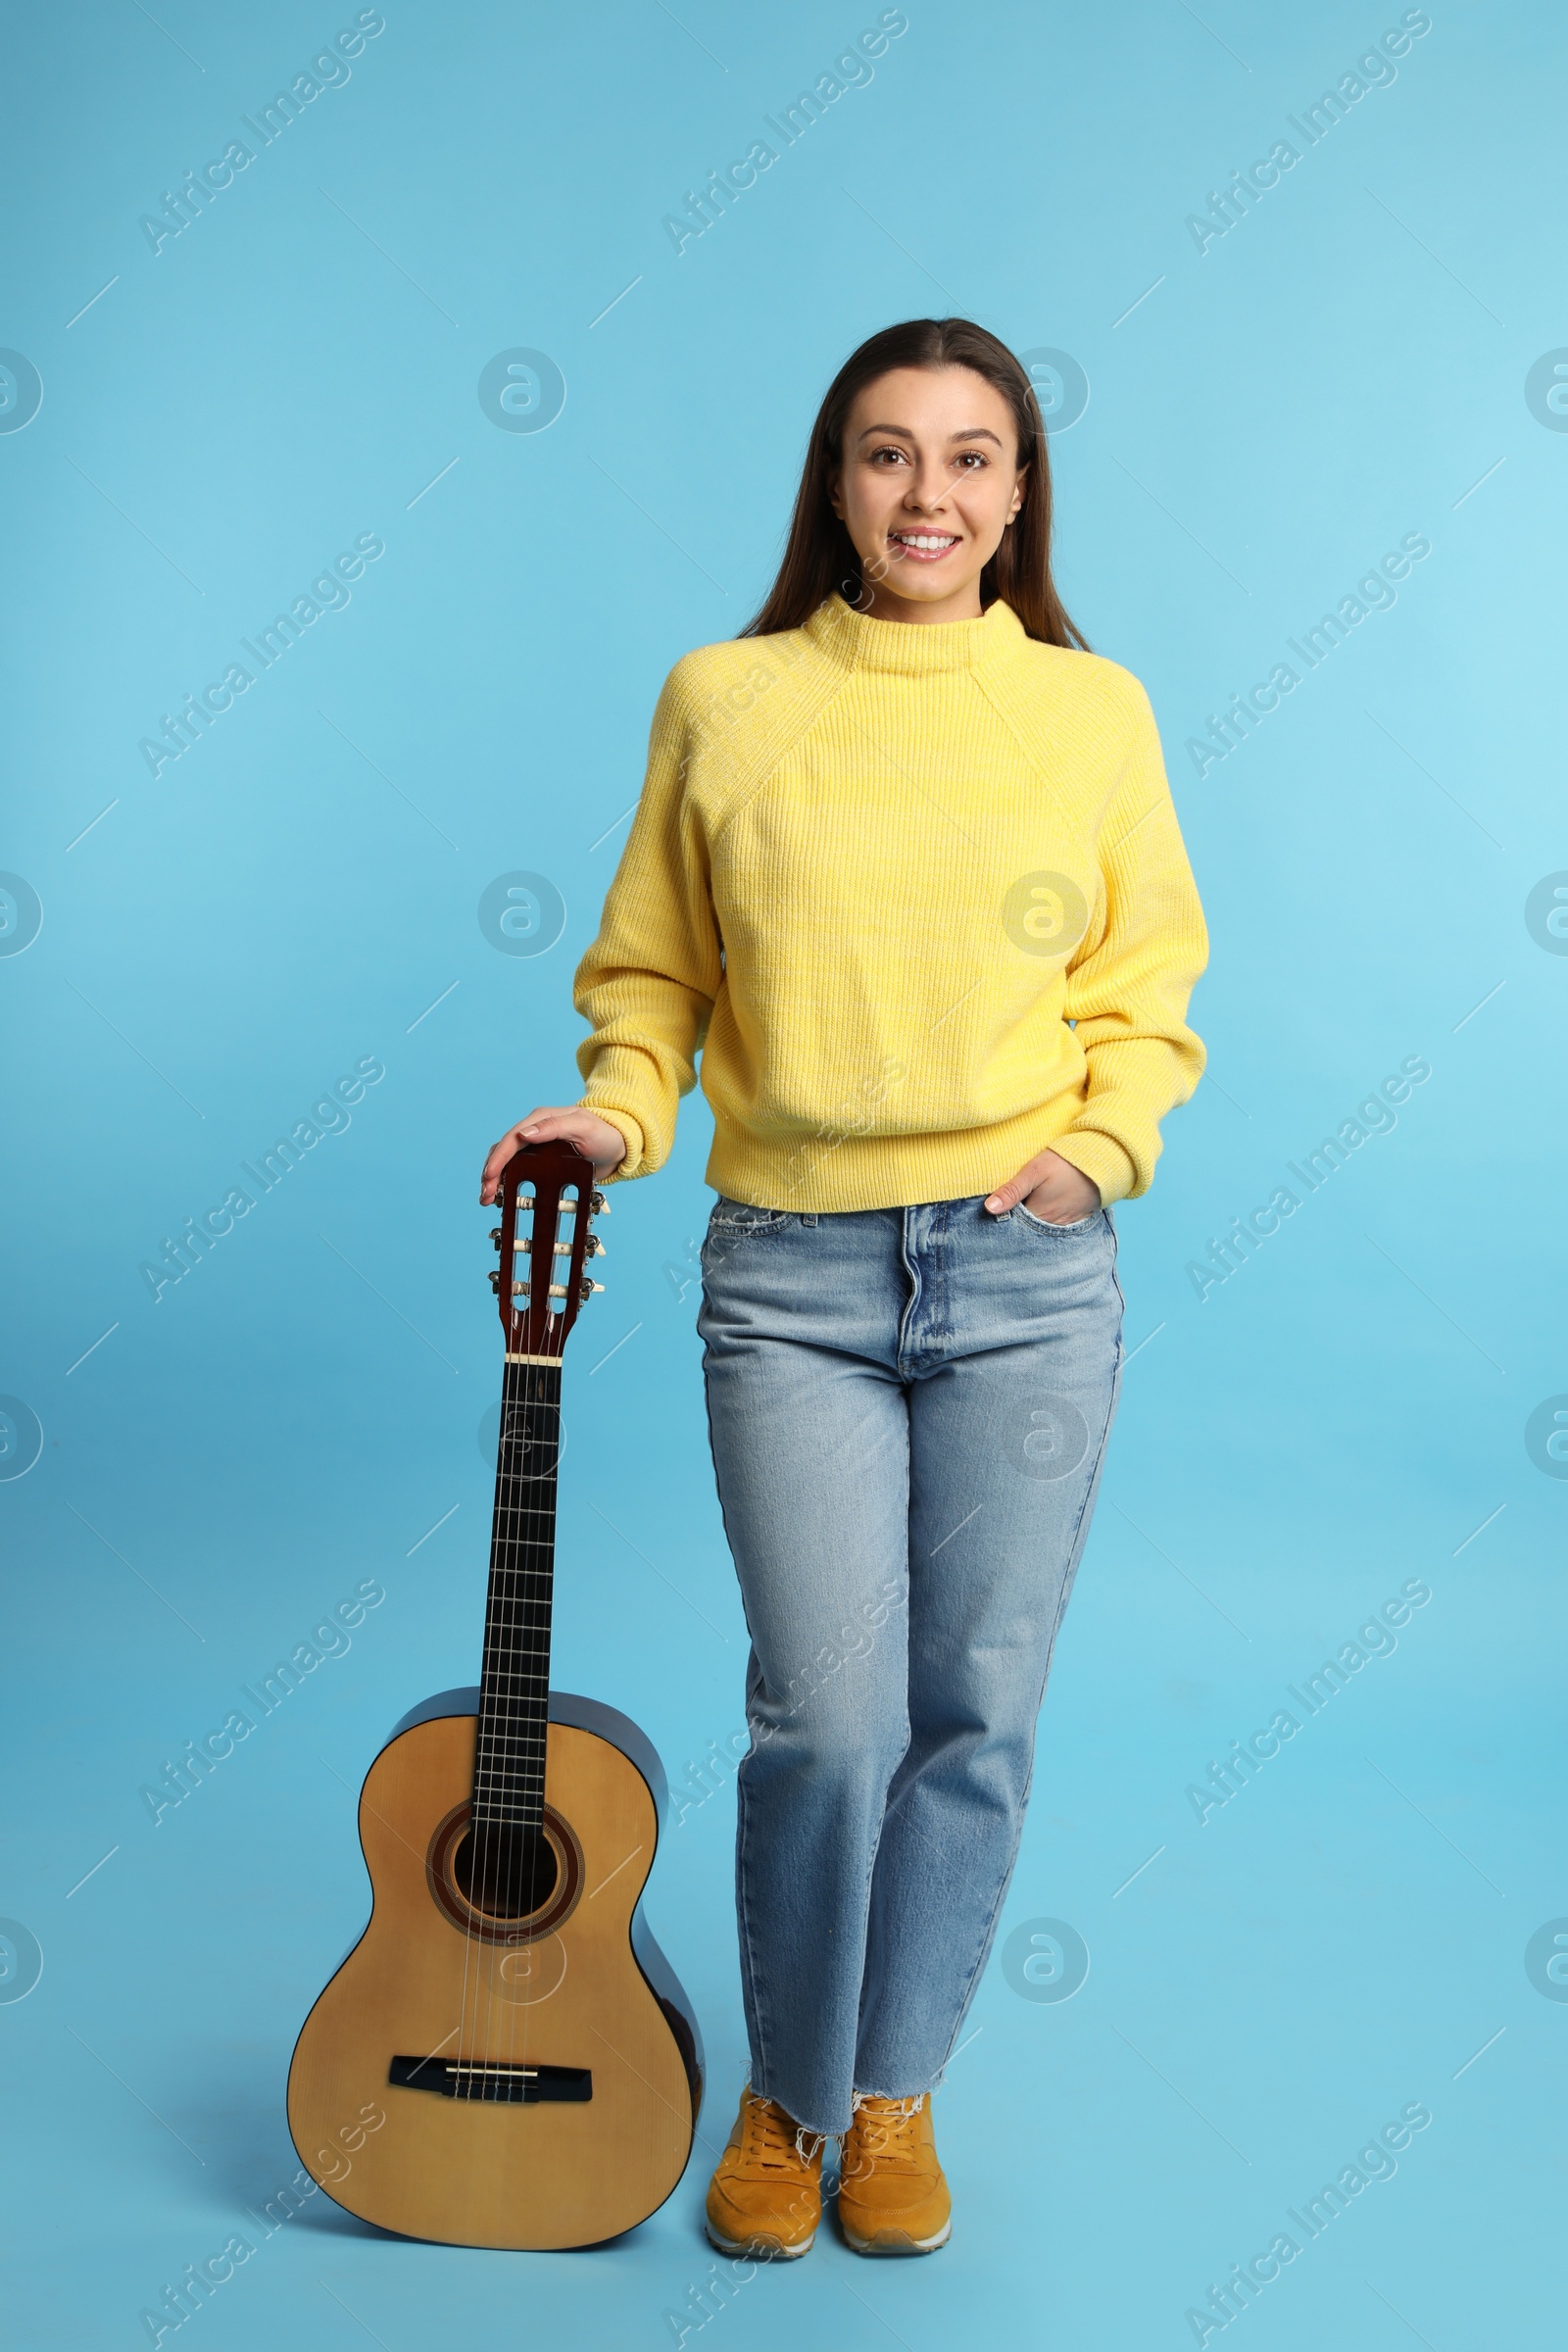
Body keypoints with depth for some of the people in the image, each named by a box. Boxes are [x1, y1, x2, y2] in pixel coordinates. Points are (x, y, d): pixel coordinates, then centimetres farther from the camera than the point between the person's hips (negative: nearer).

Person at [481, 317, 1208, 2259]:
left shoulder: (1093, 711, 6)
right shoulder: (724, 699, 4)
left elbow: (1146, 988, 10)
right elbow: (653, 969, 10)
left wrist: (1104, 1141, -5)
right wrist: (620, 1107, -7)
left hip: (1027, 1271, 1)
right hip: (791, 1274, -1)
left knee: (975, 1717, 6)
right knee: (825, 1719, -3)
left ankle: (895, 2089, 29)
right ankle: (788, 2091, 24)